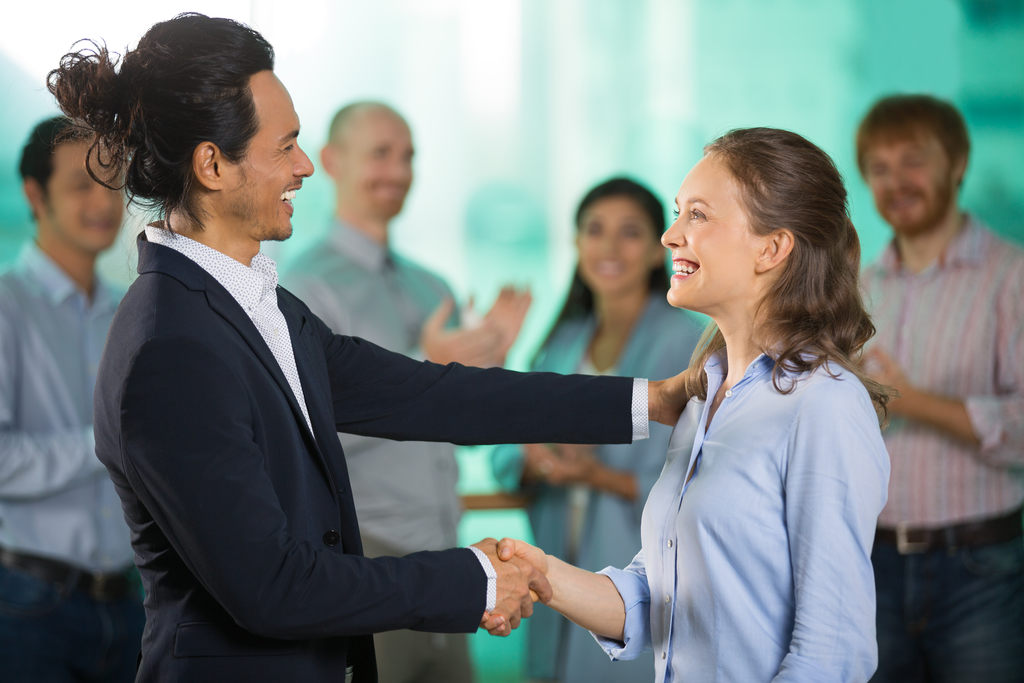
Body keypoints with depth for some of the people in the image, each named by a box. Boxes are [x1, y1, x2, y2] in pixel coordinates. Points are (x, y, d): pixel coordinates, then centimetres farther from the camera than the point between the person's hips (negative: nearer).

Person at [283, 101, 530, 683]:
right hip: (361, 546, -7)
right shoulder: (311, 285, -7)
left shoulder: (432, 289, 15)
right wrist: (423, 370, -20)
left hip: (439, 554, 7)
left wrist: (492, 355, -1)